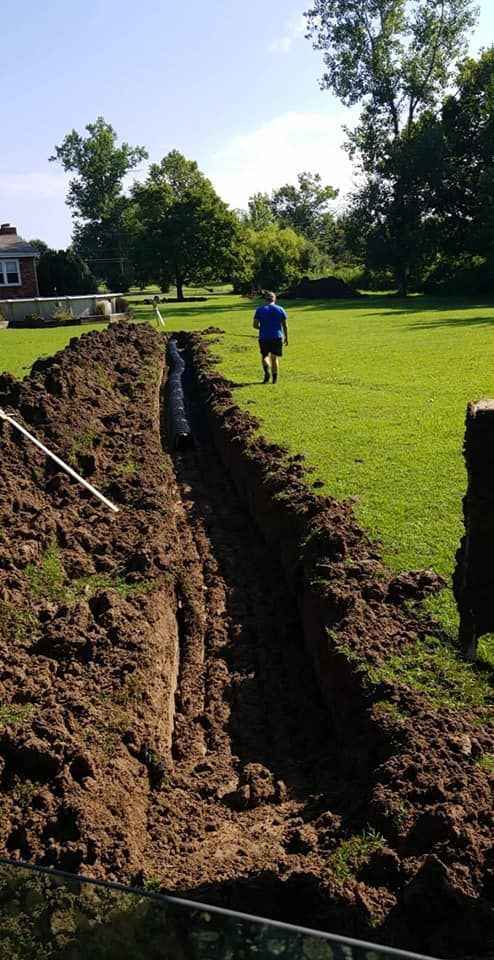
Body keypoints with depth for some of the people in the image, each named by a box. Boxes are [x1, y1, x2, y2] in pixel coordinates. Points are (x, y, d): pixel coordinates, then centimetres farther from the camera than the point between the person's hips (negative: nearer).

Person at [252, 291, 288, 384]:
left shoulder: (260, 310, -1)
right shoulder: (280, 309, 1)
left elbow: (255, 325, -4)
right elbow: (285, 325, 2)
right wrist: (286, 337, 11)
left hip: (264, 337, -1)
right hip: (277, 337, 1)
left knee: (264, 356, 15)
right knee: (275, 357, 8)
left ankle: (267, 372, -10)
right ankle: (274, 378, 6)